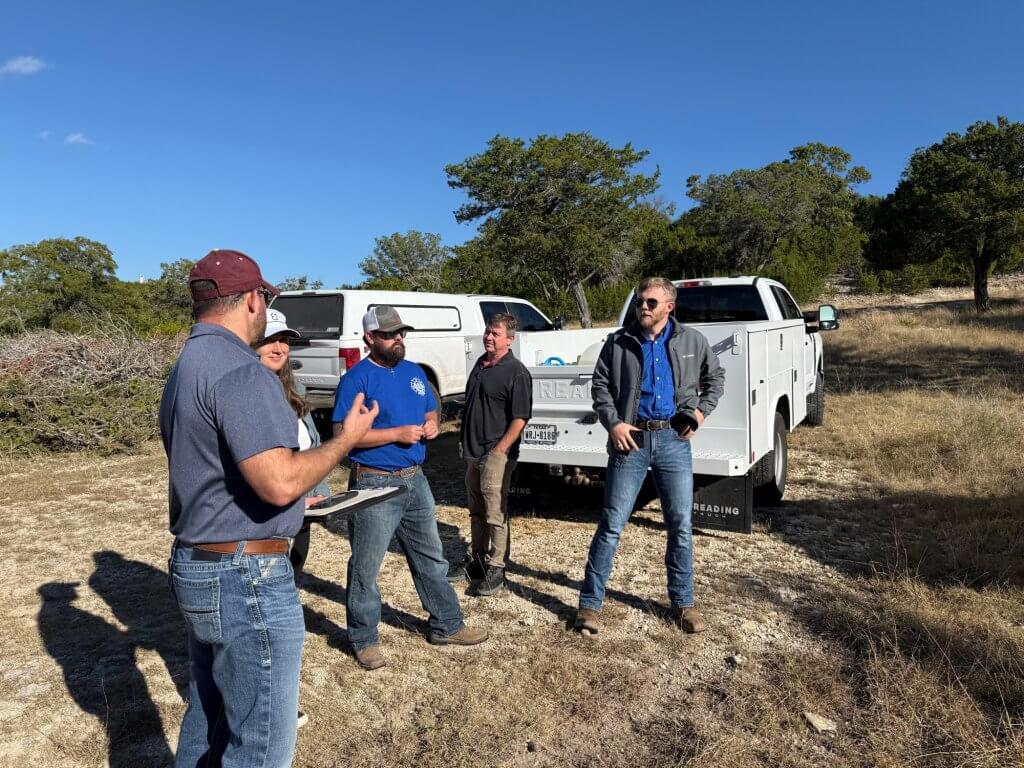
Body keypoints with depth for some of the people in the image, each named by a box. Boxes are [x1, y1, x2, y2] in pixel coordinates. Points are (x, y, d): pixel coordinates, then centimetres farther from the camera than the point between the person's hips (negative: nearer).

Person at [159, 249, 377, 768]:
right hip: (245, 576, -10)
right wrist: (348, 437, -12)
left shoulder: (186, 367, 13)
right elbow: (279, 481, -27)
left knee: (208, 719, 23)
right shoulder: (238, 369, -20)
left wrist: (291, 496, 28)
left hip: (195, 567, 10)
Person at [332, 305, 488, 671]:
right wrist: (398, 434, -22)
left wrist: (431, 425, -3)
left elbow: (430, 412, 21)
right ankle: (364, 640, 21)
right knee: (366, 568, 4)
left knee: (431, 558, 16)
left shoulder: (415, 372, 10)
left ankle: (447, 625, 31)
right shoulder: (356, 378, -12)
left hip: (415, 480, 7)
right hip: (374, 484, -7)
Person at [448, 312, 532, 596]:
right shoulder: (480, 364, 12)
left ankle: (496, 569, 8)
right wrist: (465, 442, 18)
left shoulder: (516, 372, -13)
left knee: (495, 514, -2)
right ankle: (476, 561, 28)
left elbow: (520, 418, -17)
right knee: (477, 511, 17)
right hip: (473, 452, 8)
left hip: (495, 454, -8)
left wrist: (498, 451, -18)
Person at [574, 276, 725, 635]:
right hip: (631, 439, -1)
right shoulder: (619, 342, 0)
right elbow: (600, 384, 3)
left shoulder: (691, 341, 4)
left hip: (674, 440, 2)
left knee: (680, 525, 8)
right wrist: (613, 423, -9)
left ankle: (682, 602, 25)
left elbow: (715, 376, 18)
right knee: (611, 524, 0)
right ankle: (590, 602, 12)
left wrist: (702, 409, 5)